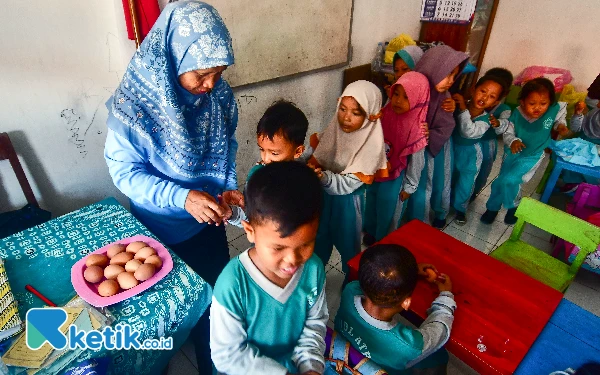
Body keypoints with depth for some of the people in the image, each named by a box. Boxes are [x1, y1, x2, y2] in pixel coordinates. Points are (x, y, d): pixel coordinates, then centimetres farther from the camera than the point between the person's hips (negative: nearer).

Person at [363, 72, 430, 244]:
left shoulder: (417, 129, -25)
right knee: (371, 205, 25)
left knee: (387, 212, 16)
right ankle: (370, 232, 51)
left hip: (394, 178, -5)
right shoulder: (385, 114, -11)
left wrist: (409, 187, -7)